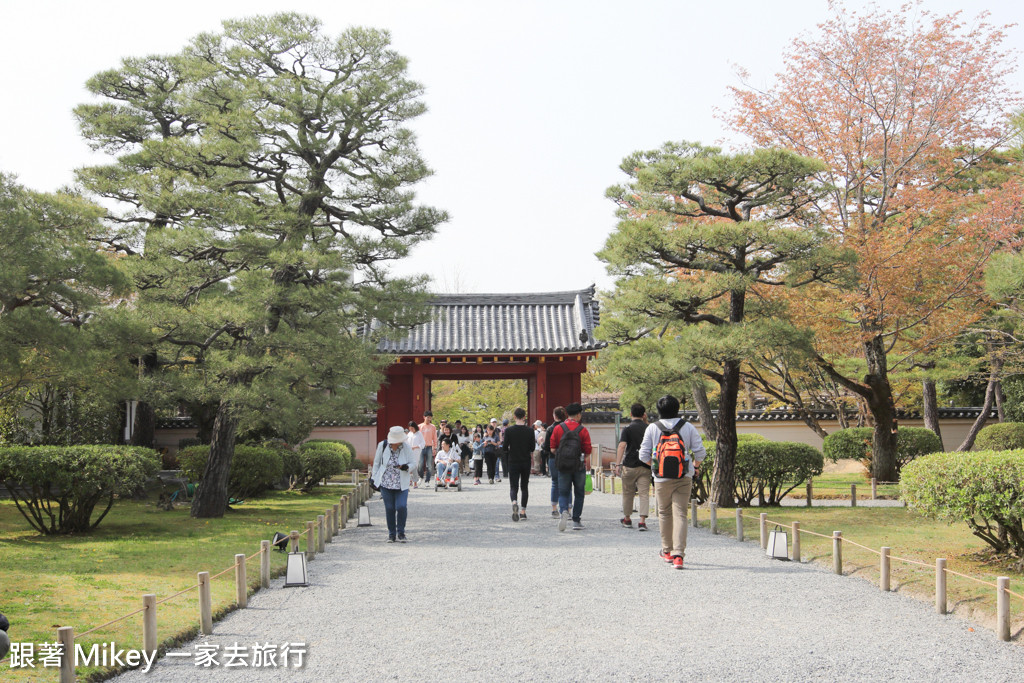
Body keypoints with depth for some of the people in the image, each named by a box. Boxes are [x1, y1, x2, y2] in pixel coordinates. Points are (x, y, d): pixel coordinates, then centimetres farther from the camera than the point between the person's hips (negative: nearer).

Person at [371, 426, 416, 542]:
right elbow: (376, 462, 7)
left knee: (401, 507, -13)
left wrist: (407, 467, -22)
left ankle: (401, 533, 6)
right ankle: (391, 534, 17)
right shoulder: (382, 445, -4)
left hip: (401, 483, -1)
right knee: (389, 508, 2)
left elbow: (413, 463, 1)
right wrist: (374, 478, 8)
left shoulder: (406, 447, -6)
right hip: (385, 483, 1)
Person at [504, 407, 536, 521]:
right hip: (526, 462, 1)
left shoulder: (509, 430, -7)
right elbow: (532, 448, -1)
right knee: (525, 486, 13)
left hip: (513, 461, -1)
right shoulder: (530, 431, -4)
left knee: (513, 486, 1)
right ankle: (523, 511, 12)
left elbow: (505, 448, -6)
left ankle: (514, 502, -28)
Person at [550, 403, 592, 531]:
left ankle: (563, 511, -22)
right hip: (579, 466, -1)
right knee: (579, 493, 12)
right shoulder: (583, 430, -6)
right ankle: (576, 521, 12)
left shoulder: (558, 428, 0)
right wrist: (587, 464, 8)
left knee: (563, 493, 7)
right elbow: (587, 452, -7)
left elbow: (552, 449, 2)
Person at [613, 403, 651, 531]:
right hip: (646, 466, 2)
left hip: (630, 465, -2)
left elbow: (622, 446, -15)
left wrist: (617, 464, -17)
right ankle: (642, 521, -13)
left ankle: (627, 519, 25)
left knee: (628, 493, 13)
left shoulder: (628, 428, -4)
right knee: (644, 493, -1)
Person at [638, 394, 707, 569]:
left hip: (661, 478, 0)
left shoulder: (652, 428, -2)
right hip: (684, 478, 0)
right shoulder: (688, 427, -1)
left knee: (664, 513, 15)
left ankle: (667, 551, 26)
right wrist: (695, 465, 18)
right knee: (680, 514, -1)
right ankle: (678, 554, -12)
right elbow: (700, 452, -2)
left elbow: (644, 455, -3)